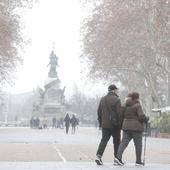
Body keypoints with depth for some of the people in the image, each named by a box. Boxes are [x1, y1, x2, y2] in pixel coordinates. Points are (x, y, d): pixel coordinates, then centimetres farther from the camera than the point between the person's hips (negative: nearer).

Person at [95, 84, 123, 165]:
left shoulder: (102, 99, 9)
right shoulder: (116, 100, -10)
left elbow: (99, 112, 14)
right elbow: (119, 113, -13)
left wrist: (100, 122, 20)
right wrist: (120, 124, -6)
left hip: (105, 124, 5)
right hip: (114, 125, -5)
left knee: (104, 140, 5)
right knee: (117, 141, 7)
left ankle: (98, 155, -12)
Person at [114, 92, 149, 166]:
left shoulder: (126, 105, 10)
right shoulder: (138, 106, -10)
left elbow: (122, 116, 13)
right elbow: (141, 116, -16)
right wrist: (146, 119, 2)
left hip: (126, 126, 6)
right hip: (136, 127, -6)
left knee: (124, 142, 3)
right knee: (138, 144, 5)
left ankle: (118, 157, -14)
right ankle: (138, 161, 10)